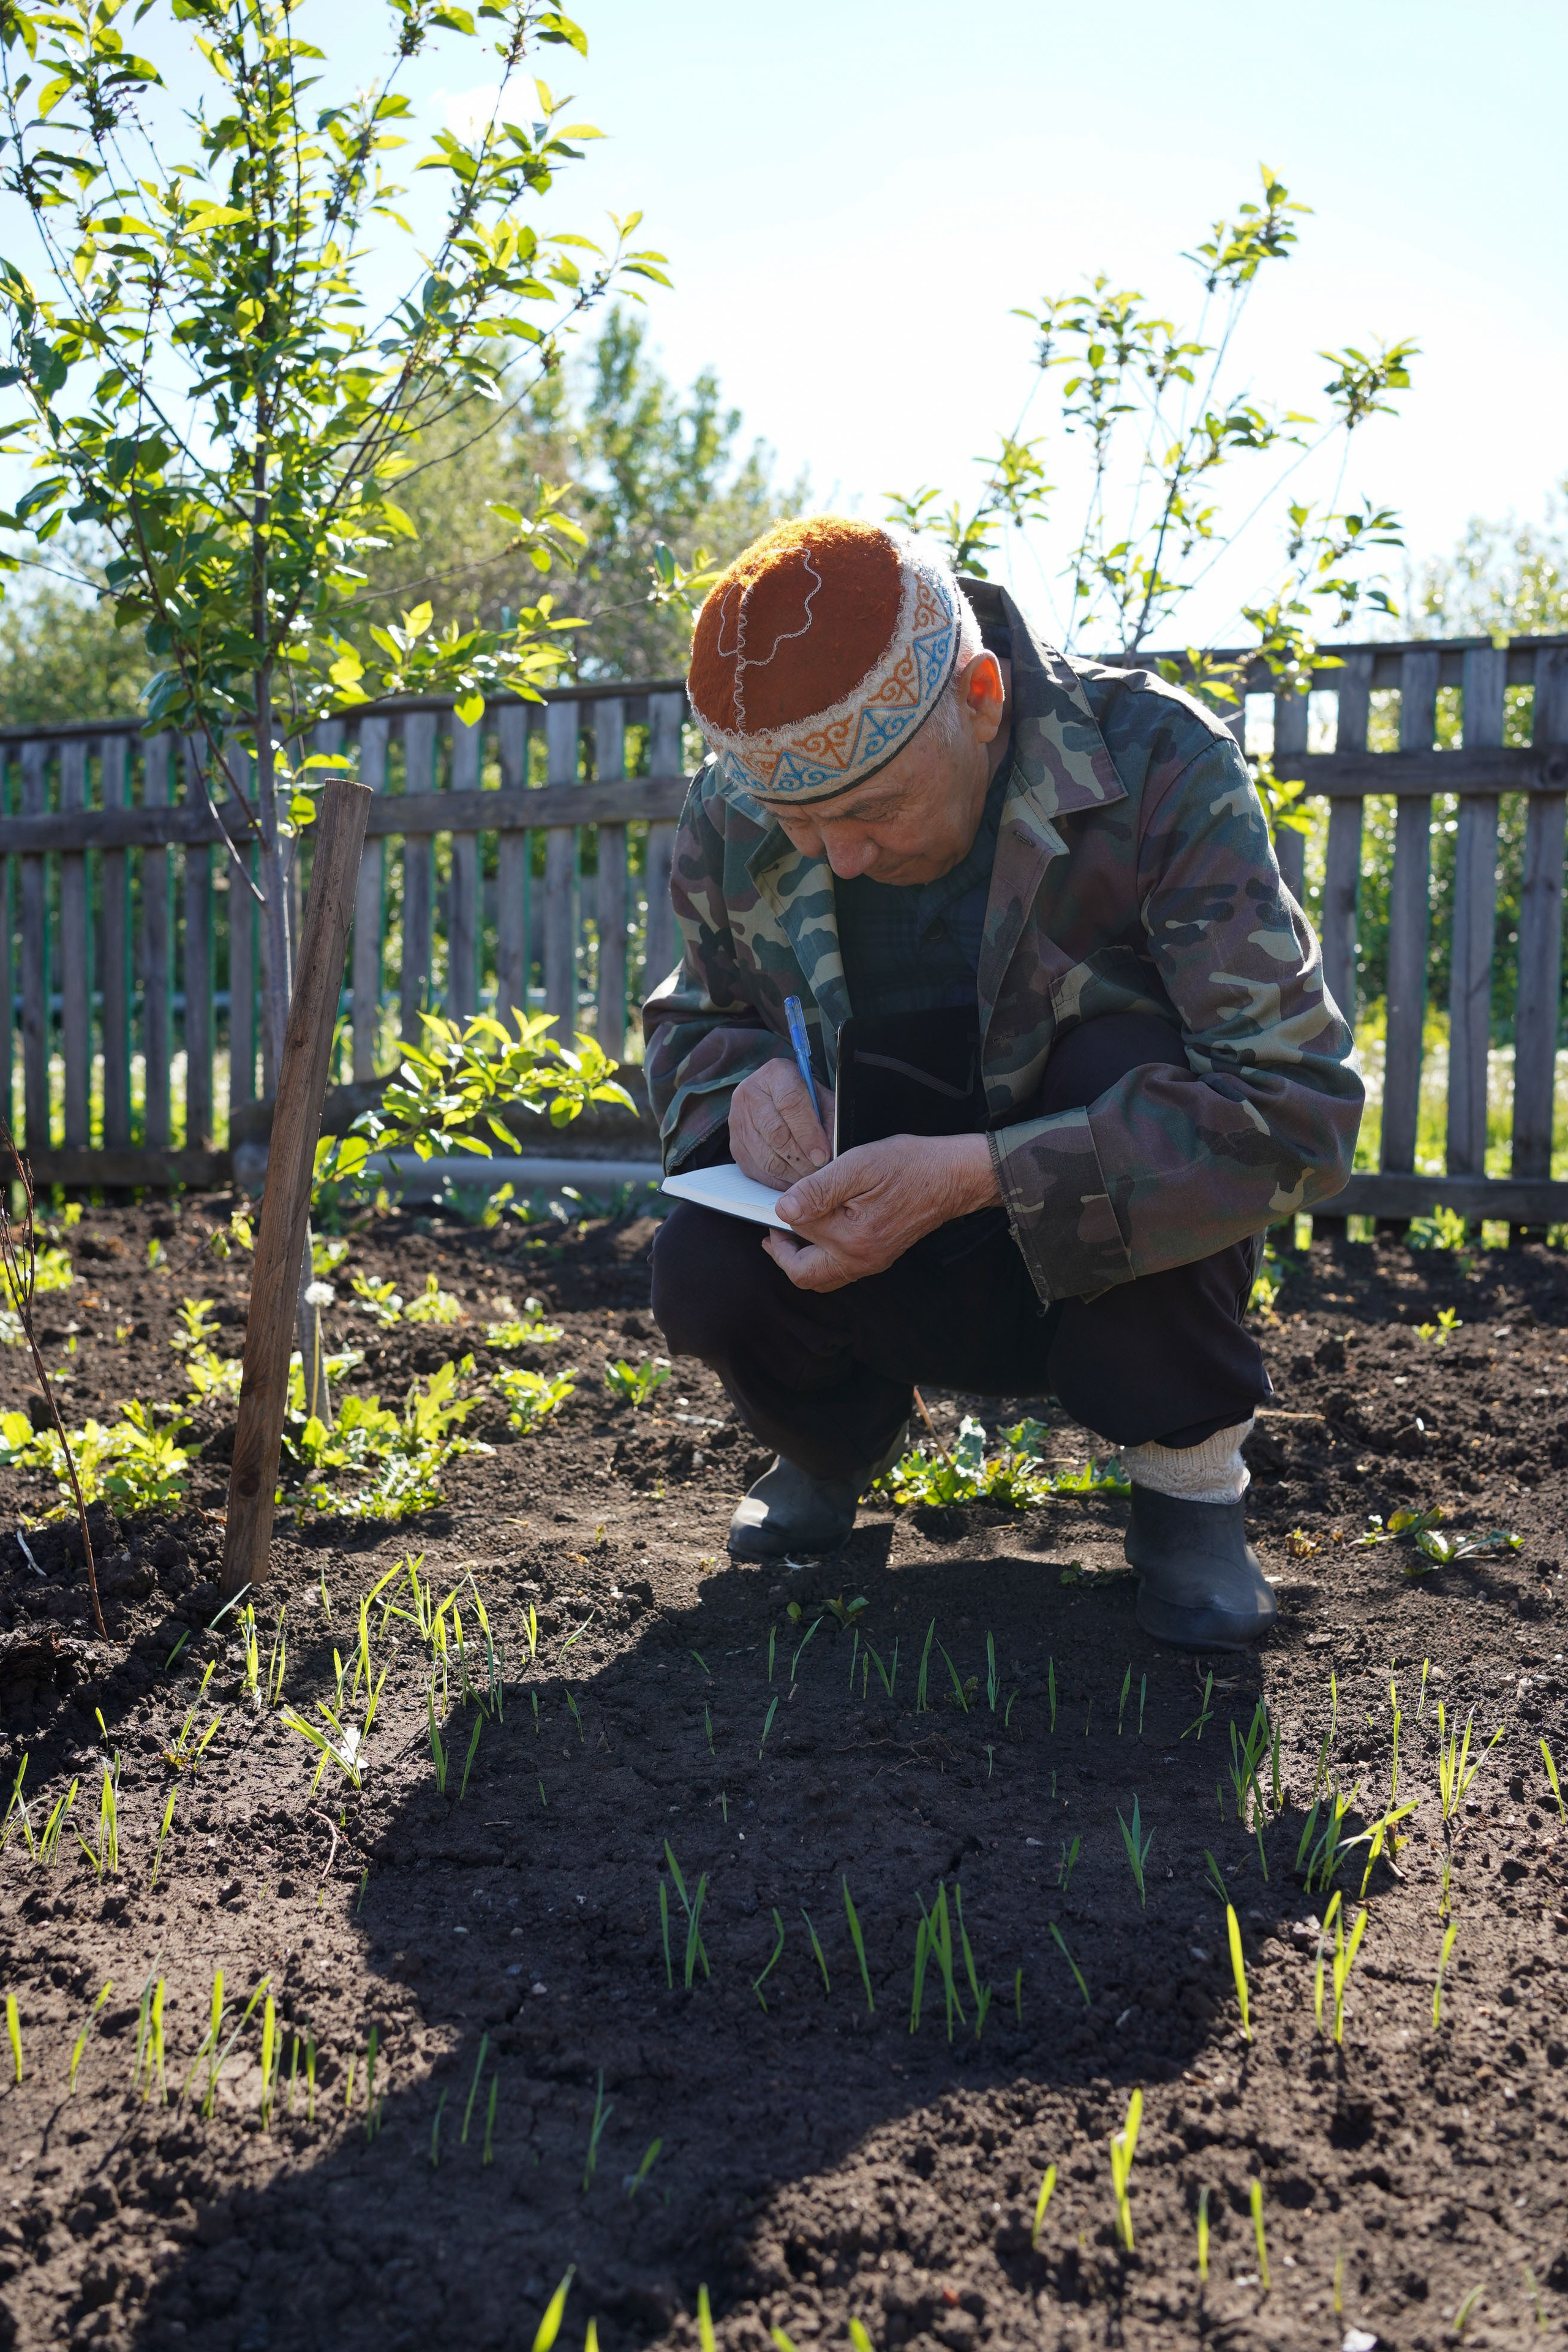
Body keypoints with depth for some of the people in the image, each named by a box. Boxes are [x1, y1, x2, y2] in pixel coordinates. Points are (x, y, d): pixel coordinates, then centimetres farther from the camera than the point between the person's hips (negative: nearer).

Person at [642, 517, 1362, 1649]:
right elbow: (692, 1022, 6)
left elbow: (1297, 1103, -30)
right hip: (884, 1244, 2)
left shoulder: (1158, 763, -23)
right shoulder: (734, 815, -10)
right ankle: (836, 1442, 11)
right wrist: (745, 1079, -21)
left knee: (1123, 1063, -33)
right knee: (703, 1265, -27)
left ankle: (1190, 1481, -9)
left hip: (1124, 1257, -2)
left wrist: (976, 1172, -40)